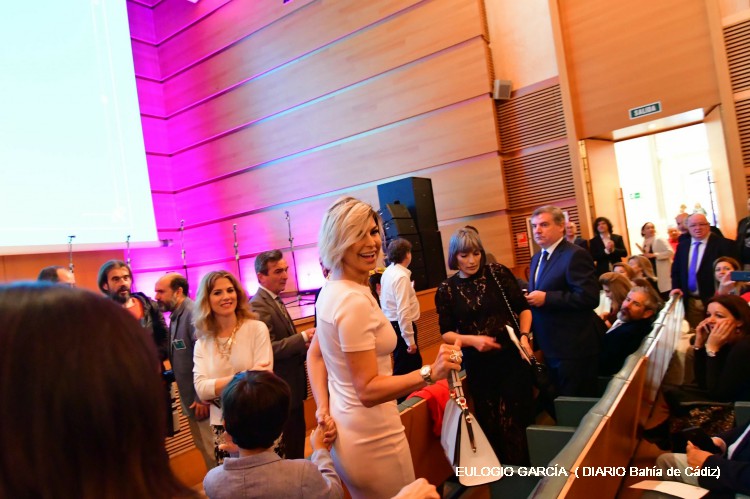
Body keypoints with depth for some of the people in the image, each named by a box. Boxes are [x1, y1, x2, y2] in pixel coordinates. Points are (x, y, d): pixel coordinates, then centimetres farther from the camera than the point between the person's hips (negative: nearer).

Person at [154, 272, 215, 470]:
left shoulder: (194, 314, -19)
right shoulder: (175, 316, 11)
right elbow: (180, 358, 12)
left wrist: (203, 397, -21)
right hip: (191, 399, 9)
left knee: (215, 454, 2)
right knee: (206, 451, 19)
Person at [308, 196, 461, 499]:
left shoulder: (332, 290, 3)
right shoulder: (354, 301, -27)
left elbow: (315, 355, 10)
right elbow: (368, 390, -27)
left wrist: (323, 408, 2)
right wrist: (431, 372, -35)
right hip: (371, 437, -9)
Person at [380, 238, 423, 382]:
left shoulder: (388, 272, 6)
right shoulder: (402, 276, -22)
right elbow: (403, 312, -26)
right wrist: (410, 340, -22)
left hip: (391, 324, 9)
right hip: (401, 326, -9)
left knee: (415, 362, 23)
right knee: (405, 370, 5)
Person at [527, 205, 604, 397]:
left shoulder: (575, 255, -16)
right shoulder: (537, 258, 13)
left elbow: (589, 297, -24)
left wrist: (546, 298, -23)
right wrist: (530, 299, -1)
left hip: (573, 348, -9)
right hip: (550, 348, 9)